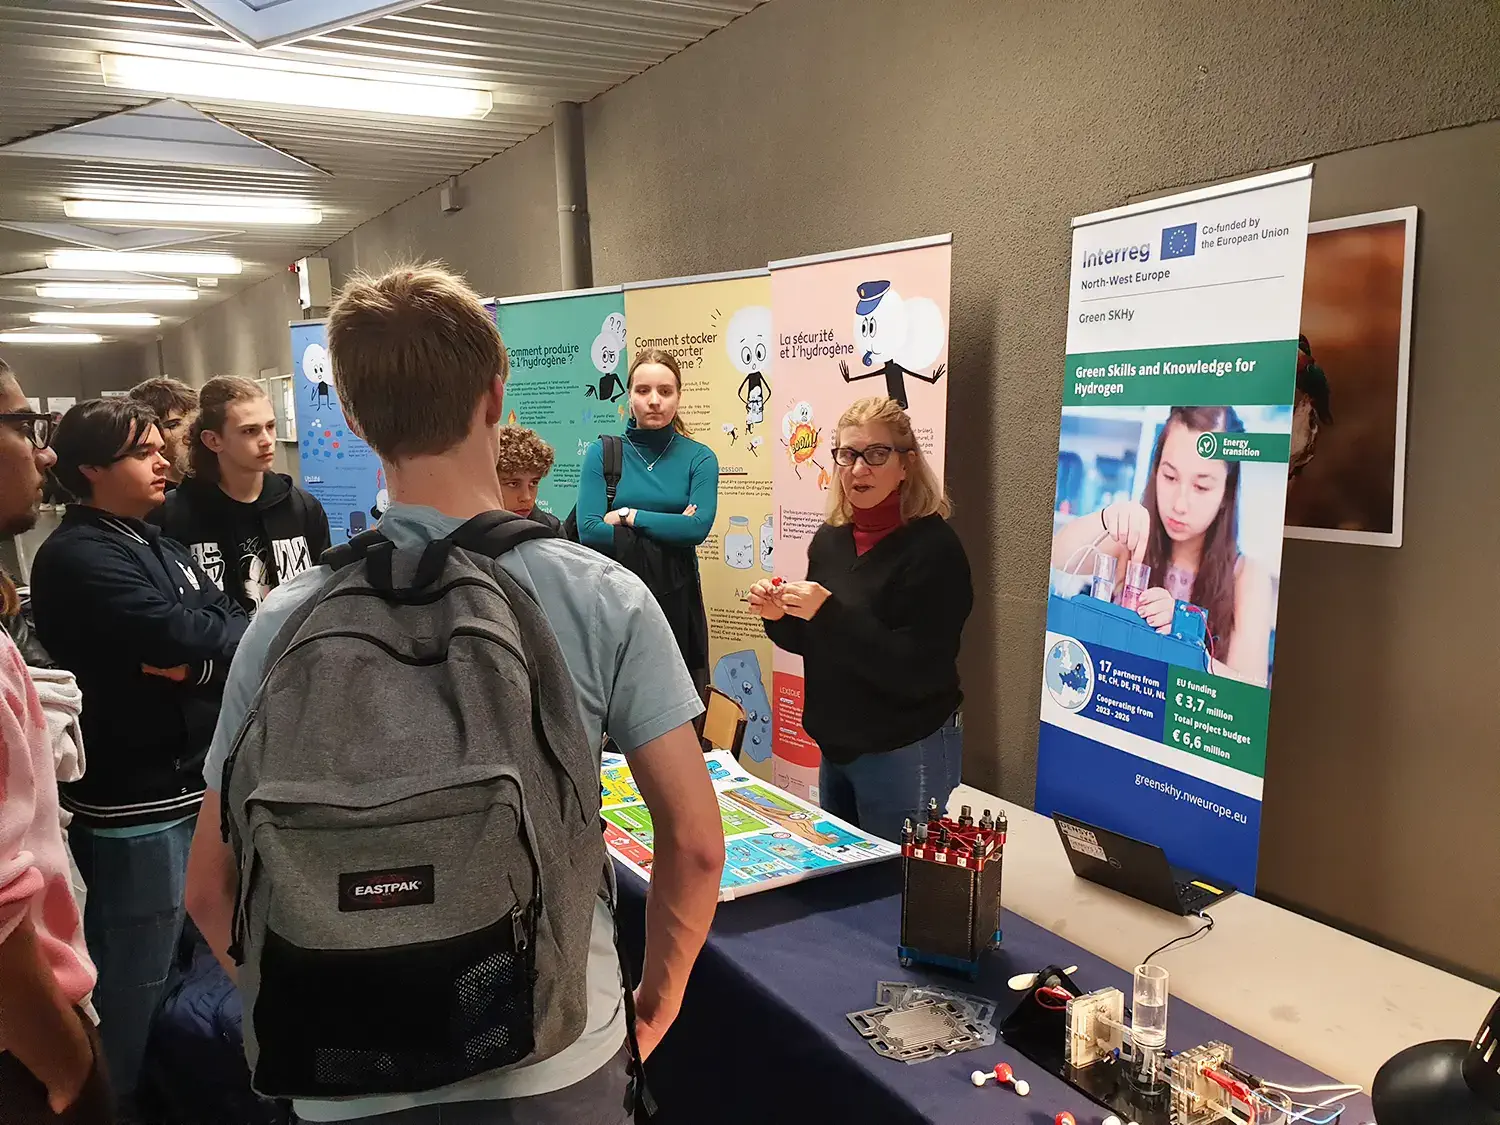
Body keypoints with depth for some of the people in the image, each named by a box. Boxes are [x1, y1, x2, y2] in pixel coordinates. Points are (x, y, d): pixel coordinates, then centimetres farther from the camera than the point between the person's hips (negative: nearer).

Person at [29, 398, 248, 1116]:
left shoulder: (156, 545, 15)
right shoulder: (76, 558, -14)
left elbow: (233, 626, 5)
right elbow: (182, 636, -25)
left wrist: (197, 660, -16)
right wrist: (228, 635, -6)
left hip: (193, 785, 9)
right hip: (134, 804, -9)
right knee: (139, 984, 3)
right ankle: (125, 1100, 20)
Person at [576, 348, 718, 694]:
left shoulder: (699, 458, 2)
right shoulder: (601, 454, 1)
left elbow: (699, 527, -13)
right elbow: (588, 530, -10)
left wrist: (629, 517, -11)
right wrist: (670, 530, -11)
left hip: (677, 597, 0)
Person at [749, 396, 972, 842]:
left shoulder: (934, 548, -19)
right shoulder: (830, 538, 1)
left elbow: (917, 675, -23)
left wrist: (830, 612, -30)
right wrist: (780, 618, -9)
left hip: (906, 753, -7)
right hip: (837, 744, 7)